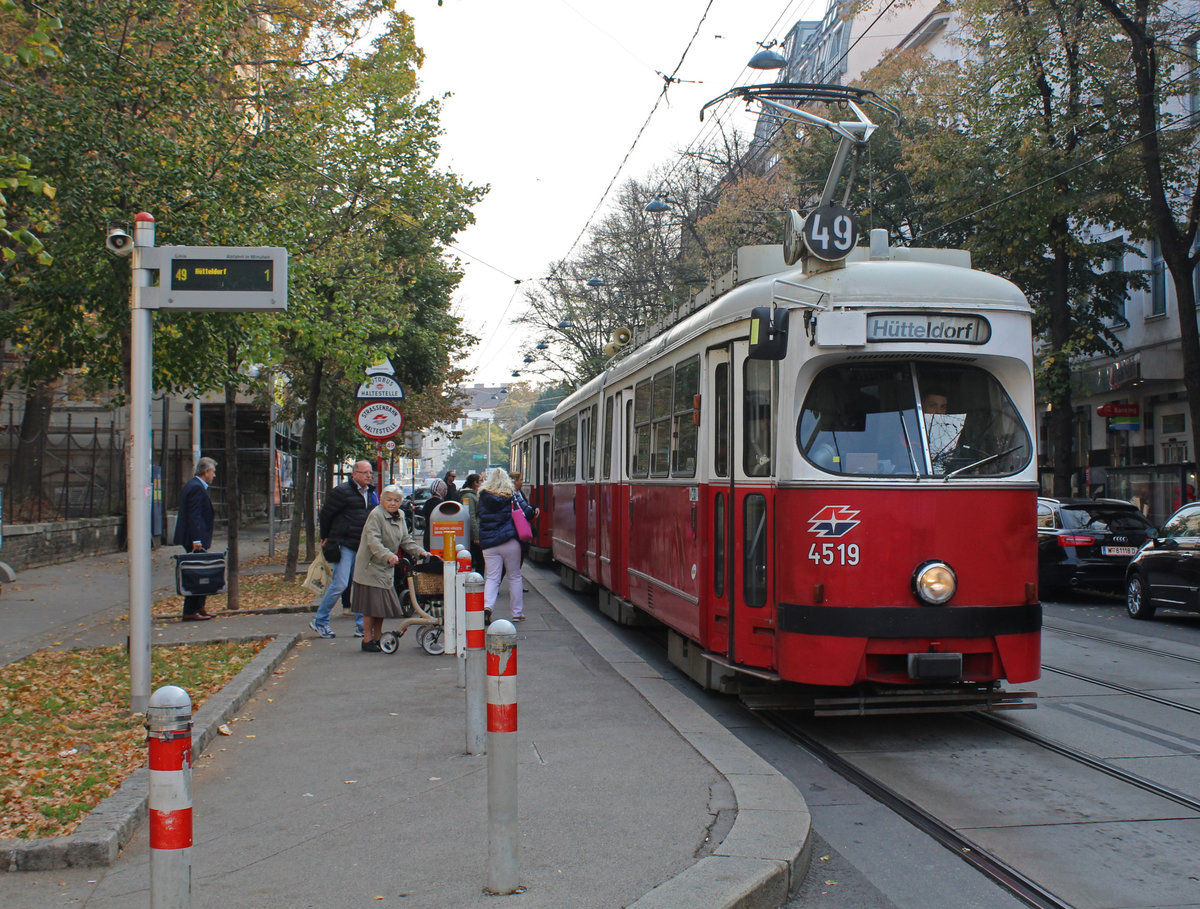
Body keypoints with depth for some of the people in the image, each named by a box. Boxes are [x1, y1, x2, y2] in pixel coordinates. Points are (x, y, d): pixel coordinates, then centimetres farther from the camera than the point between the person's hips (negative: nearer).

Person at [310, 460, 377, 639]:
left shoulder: (369, 493, 13)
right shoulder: (342, 491, -10)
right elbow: (326, 513, -4)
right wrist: (325, 538, 6)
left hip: (361, 546, 7)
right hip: (344, 545, -7)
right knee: (340, 584, -9)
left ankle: (361, 625, 13)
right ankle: (320, 621, 4)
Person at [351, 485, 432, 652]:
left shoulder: (399, 516, 10)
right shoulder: (376, 515, -15)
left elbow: (405, 539, 14)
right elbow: (373, 542, -25)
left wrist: (420, 551, 0)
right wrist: (388, 555, -39)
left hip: (386, 568, 7)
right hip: (371, 567, -7)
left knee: (382, 605, 11)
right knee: (372, 605, -3)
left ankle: (377, 638, 22)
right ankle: (367, 640, 7)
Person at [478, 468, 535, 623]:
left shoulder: (483, 496, 4)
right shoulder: (512, 497, -1)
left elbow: (480, 517, 13)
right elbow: (527, 512, -1)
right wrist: (533, 512, 18)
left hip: (489, 544, 1)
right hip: (510, 542, -1)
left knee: (491, 577, 2)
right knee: (515, 577, 10)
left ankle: (487, 606, -21)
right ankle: (517, 613, 13)